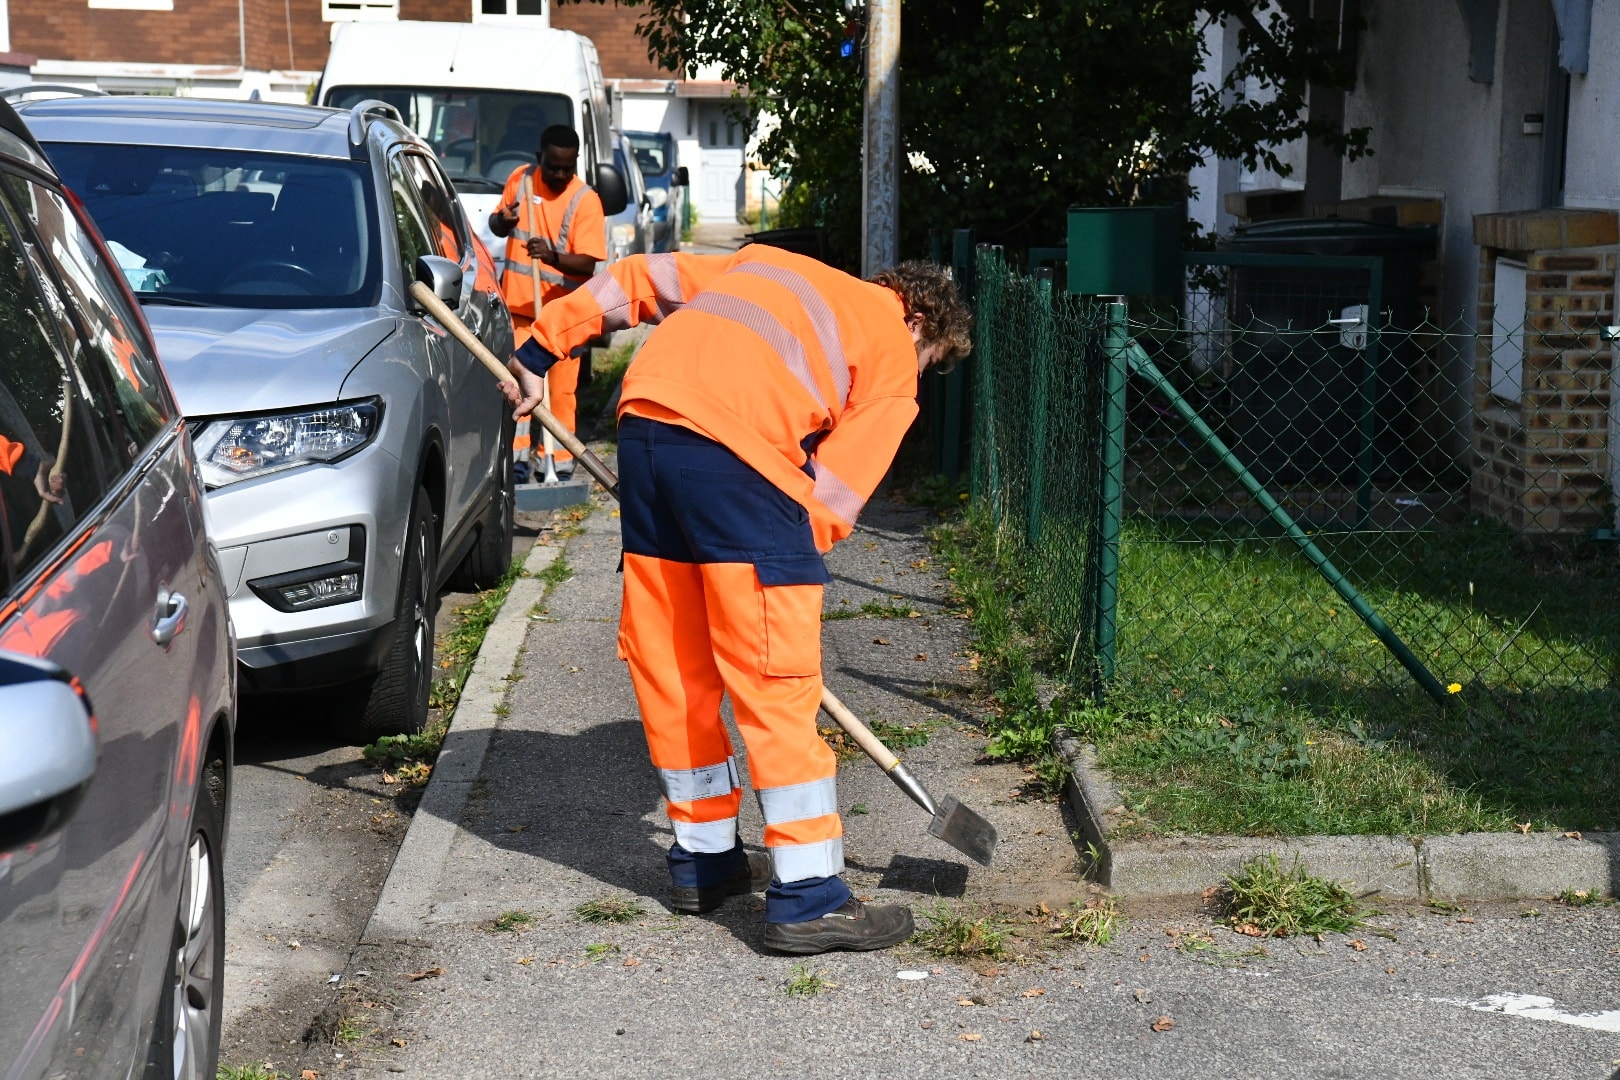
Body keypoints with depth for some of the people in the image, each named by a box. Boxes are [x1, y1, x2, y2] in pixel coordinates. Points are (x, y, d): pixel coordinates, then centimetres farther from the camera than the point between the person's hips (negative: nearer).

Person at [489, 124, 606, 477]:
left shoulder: (585, 200, -10)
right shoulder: (520, 179, 3)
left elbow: (588, 263, -16)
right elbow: (496, 223, 17)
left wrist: (552, 256, -35)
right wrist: (502, 221, -8)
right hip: (518, 304, 3)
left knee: (560, 390, -1)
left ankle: (559, 459, 6)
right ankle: (515, 455, 11)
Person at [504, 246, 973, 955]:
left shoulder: (763, 266, 33)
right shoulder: (893, 346, 14)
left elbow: (638, 280, 29)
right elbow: (838, 486, 5)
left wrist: (540, 350, 28)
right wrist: (789, 565, 11)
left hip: (643, 423, 7)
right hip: (734, 451, -7)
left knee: (670, 662, 15)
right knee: (778, 681, -2)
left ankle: (704, 860, 28)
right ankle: (807, 898, 1)